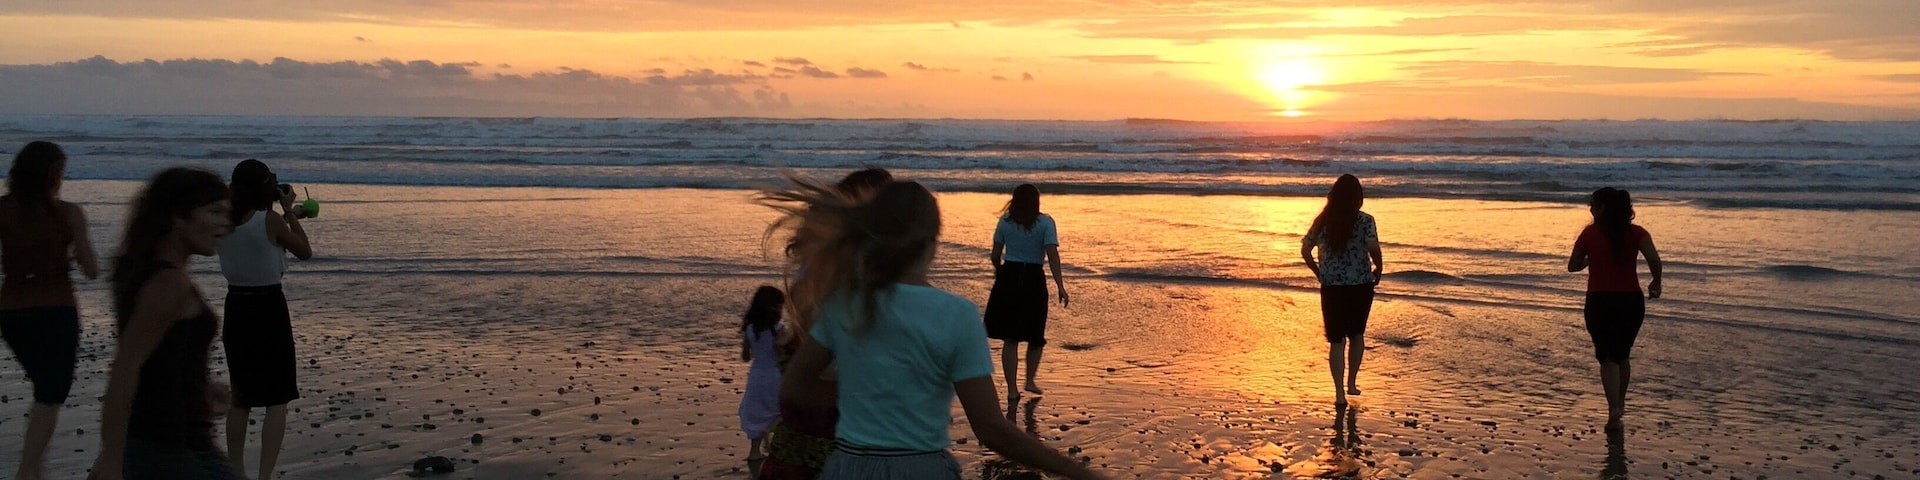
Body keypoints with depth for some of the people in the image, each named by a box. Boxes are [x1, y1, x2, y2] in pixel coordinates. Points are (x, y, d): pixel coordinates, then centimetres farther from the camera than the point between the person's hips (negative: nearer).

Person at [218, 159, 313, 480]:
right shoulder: (270, 220, -15)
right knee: (277, 399, 1)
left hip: (237, 308, 6)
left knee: (240, 397, 17)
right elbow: (305, 252, -2)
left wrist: (287, 217, 23)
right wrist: (289, 212, 2)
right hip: (268, 309, -6)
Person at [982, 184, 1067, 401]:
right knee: (1036, 336, 19)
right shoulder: (1045, 222, -4)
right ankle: (1030, 380, 15)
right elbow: (1052, 255, -13)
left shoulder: (1005, 222, 2)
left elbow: (995, 255, 6)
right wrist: (1060, 286, -15)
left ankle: (1012, 389, 6)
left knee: (1010, 339, 6)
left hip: (1008, 278, 2)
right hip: (1033, 280, -2)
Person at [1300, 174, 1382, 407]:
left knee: (1336, 340, 5)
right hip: (1360, 285, -1)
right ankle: (1352, 383, 22)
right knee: (1357, 334, 20)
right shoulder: (1365, 221, -7)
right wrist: (1378, 269, -1)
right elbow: (1373, 248, -19)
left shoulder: (1323, 221, 1)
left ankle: (1340, 393, 2)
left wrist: (1319, 272, 12)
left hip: (1331, 286, 1)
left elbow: (1305, 250, -1)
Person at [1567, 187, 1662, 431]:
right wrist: (1656, 282, 0)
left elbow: (1573, 266, 4)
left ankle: (1614, 408, -14)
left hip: (1600, 301, -2)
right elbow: (1654, 259, -16)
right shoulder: (1637, 233, -1)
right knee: (1622, 355, 21)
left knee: (1608, 358, 2)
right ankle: (1620, 403, 31)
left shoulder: (1589, 234, -3)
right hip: (1631, 301, 2)